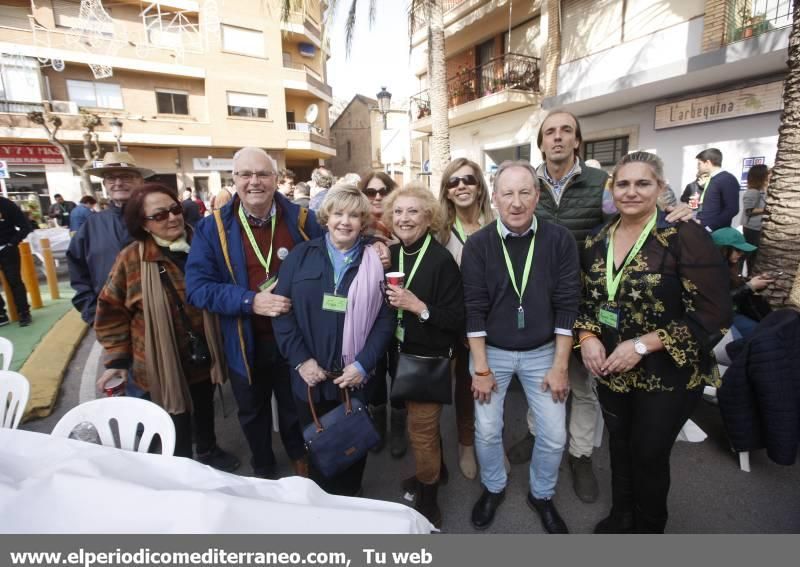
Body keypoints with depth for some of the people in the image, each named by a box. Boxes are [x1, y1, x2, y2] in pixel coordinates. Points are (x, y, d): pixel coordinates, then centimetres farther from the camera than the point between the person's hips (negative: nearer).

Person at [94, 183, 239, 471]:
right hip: (164, 362, -3)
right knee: (177, 423, 8)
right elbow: (111, 311, -6)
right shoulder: (132, 259, -13)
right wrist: (117, 358, -7)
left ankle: (209, 451, 50)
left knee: (204, 407, 24)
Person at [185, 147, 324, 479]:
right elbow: (198, 287, -13)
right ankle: (263, 471, 49)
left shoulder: (302, 219, -7)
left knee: (296, 408, 21)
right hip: (245, 342, 1)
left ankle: (301, 463, 50)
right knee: (253, 412, 22)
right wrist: (250, 301, -24)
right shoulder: (213, 227, -8)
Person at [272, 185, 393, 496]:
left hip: (355, 376, 0)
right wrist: (301, 359, -11)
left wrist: (363, 365, -14)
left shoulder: (374, 262, -2)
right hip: (310, 375, 1)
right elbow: (281, 310, -4)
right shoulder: (301, 255, 0)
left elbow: (384, 319, -6)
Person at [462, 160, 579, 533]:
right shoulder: (478, 245, -11)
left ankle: (541, 495, 37)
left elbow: (566, 305, -8)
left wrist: (560, 365, -7)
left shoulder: (560, 240, -10)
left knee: (554, 435, 8)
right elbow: (474, 309, -11)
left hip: (542, 352, 1)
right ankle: (493, 488, 38)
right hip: (491, 350, 0)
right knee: (487, 430, 9)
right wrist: (480, 368, -10)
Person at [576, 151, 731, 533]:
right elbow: (586, 299, 10)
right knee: (619, 446, 22)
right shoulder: (597, 241, 1)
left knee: (649, 455, 12)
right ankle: (620, 516, 48)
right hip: (611, 370, 5)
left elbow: (713, 314, -18)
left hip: (666, 374, -5)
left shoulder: (685, 236, -16)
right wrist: (587, 336, -9)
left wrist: (642, 345, -23)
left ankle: (648, 527, 41)